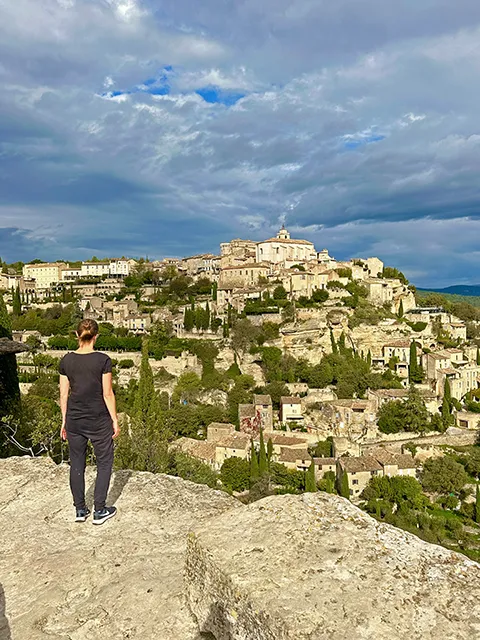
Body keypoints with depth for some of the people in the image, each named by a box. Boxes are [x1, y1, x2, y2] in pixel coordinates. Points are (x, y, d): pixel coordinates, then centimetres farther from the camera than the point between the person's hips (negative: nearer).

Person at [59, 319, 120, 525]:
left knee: (77, 464, 15)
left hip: (74, 420, 4)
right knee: (104, 463, 12)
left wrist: (64, 421, 13)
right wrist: (115, 420, -2)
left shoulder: (66, 361, -3)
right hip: (98, 420, -4)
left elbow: (64, 394, 2)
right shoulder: (103, 360, -14)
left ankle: (80, 510, 25)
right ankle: (99, 511, 16)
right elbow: (107, 394, -11)